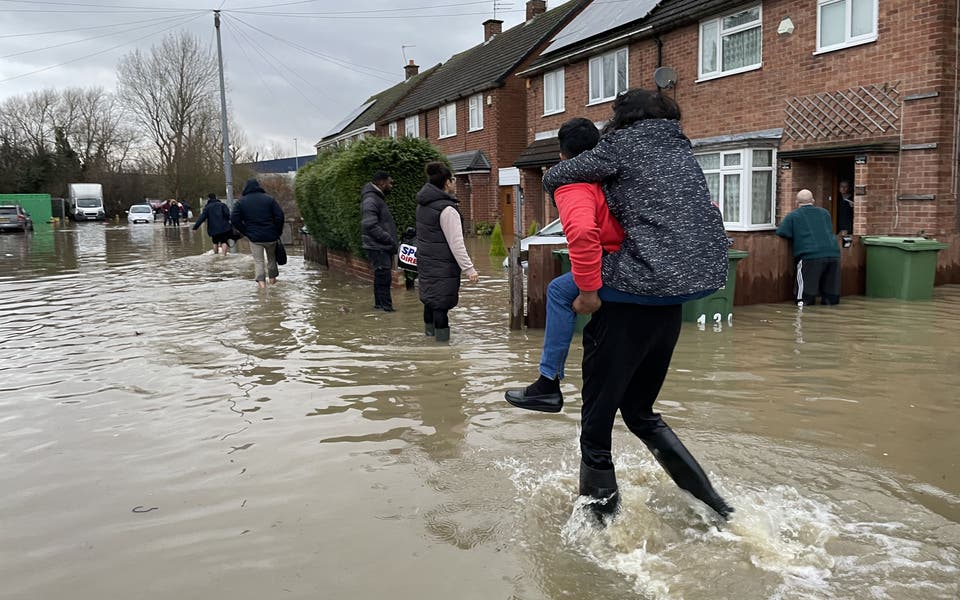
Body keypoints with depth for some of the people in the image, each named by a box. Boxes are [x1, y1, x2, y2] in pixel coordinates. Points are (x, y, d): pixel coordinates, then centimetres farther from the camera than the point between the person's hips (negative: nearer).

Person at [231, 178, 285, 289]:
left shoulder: (241, 202, 2)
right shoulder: (269, 198, 1)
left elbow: (234, 219, -3)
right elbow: (279, 215, -5)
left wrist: (245, 232, 4)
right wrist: (278, 232, 4)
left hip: (254, 237, -1)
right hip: (270, 236, 1)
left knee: (258, 260, 3)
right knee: (271, 258, 20)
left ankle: (261, 281, -14)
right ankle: (272, 278, 30)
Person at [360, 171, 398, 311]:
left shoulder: (378, 198, 19)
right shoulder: (370, 200, -14)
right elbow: (370, 225, -24)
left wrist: (391, 241, 15)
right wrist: (390, 240, -20)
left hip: (384, 247, 10)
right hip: (378, 248, -10)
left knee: (382, 279, 14)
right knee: (383, 278, -10)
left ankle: (380, 305, 22)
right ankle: (386, 308, -10)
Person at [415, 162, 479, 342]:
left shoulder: (423, 204, 9)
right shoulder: (447, 209, -18)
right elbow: (456, 243, -21)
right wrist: (468, 268, -20)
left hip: (425, 260, 9)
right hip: (442, 265, -9)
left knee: (430, 300, 19)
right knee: (441, 304, -6)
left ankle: (429, 333, 31)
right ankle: (443, 341, -2)